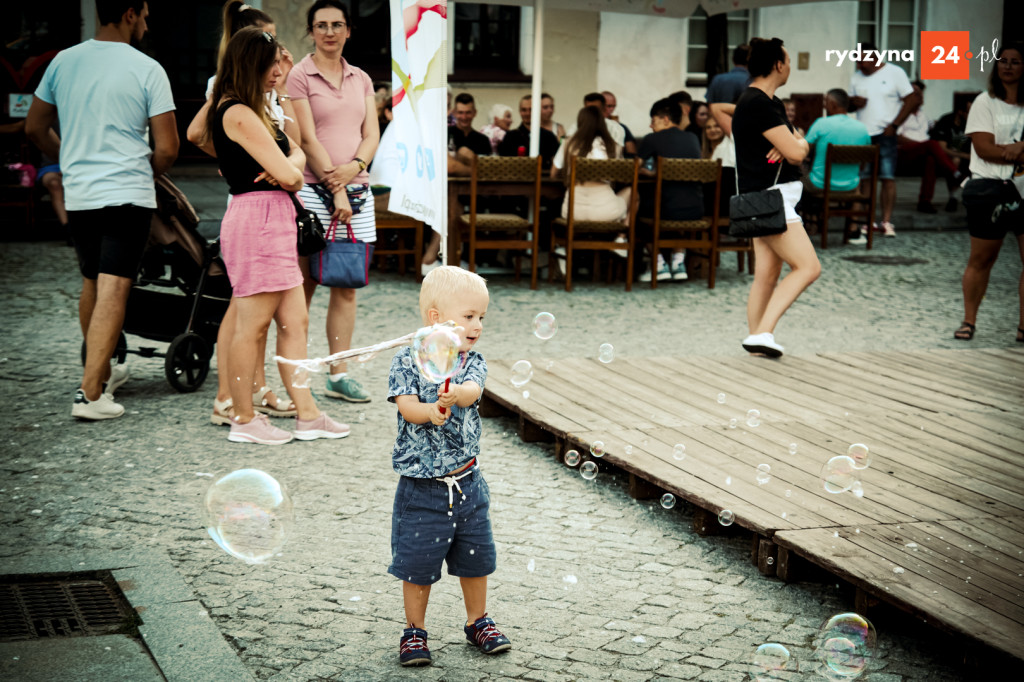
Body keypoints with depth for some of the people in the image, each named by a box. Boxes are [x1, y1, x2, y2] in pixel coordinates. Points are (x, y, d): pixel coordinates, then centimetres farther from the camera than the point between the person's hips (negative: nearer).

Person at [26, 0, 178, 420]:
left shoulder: (63, 62, 5)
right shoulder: (146, 70, -8)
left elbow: (34, 128, 13)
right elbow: (167, 149, -9)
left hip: (77, 195, 5)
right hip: (128, 195, -5)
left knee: (91, 285, 20)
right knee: (113, 291, -7)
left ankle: (102, 372, 35)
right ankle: (91, 394, -13)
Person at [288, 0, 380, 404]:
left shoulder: (361, 80, 16)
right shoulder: (298, 77, -1)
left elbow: (372, 135, 10)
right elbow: (307, 139, -8)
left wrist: (353, 167, -10)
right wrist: (335, 188, -13)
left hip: (356, 189, 5)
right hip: (313, 190, -5)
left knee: (346, 286, 5)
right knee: (303, 287, -3)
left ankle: (339, 374, 11)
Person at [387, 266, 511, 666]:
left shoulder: (472, 362, 1)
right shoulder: (408, 361, -8)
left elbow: (473, 390, -19)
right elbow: (406, 405, -17)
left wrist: (455, 393, -42)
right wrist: (431, 411, -38)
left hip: (467, 482, 4)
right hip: (421, 486, -3)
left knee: (475, 556, 14)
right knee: (417, 561, 5)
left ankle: (477, 622, 34)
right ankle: (415, 630, 22)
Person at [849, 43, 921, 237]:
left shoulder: (895, 73, -1)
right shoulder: (856, 77, 13)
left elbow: (911, 100, -3)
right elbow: (849, 104, 20)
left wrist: (894, 125, -9)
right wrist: (854, 102, -5)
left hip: (884, 134, -4)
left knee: (888, 178, -8)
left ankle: (886, 221, -7)